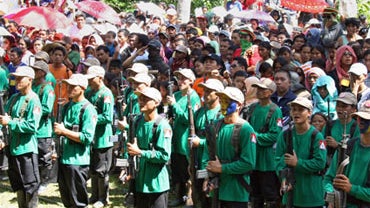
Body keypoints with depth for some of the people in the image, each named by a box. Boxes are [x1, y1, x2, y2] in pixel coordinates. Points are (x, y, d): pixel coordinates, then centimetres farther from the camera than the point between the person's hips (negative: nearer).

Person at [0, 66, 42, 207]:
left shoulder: (33, 101, -12)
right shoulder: (14, 98, 11)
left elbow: (32, 126, -20)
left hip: (26, 148, -8)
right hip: (13, 147, 8)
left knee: (30, 185, 0)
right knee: (18, 185, 18)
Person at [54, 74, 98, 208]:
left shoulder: (88, 109, -12)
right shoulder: (67, 106, 11)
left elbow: (87, 137, -19)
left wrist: (64, 131, -17)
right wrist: (57, 129, 3)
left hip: (78, 160, -8)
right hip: (63, 157, 8)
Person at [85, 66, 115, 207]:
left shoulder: (106, 94, -16)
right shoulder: (89, 92, 9)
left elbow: (107, 117, -23)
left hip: (102, 139, -8)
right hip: (91, 137, 8)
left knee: (101, 170, 2)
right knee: (92, 169, 17)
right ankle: (94, 196, 30)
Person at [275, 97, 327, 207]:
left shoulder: (316, 136, -7)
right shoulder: (284, 135, 4)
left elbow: (320, 163, -15)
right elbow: (279, 160, -2)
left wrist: (297, 163, -17)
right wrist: (284, 178, -18)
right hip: (291, 191, 3)